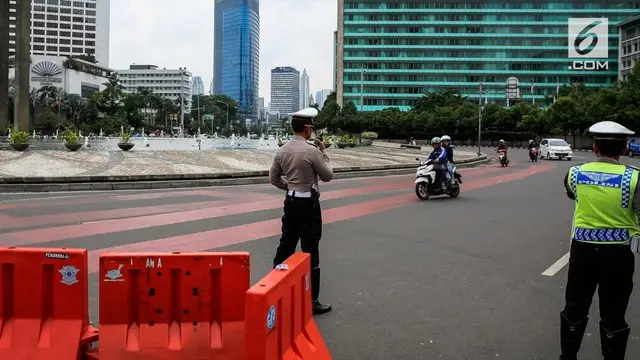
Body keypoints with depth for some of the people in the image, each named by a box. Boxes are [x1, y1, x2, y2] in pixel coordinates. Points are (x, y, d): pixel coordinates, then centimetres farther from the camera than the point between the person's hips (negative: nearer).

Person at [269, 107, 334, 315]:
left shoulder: (282, 150, 4)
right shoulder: (312, 151, -17)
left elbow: (273, 178, 11)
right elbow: (328, 176, -5)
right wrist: (323, 152, 3)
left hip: (291, 201, 7)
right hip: (308, 203, -7)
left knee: (286, 245, 16)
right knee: (310, 251, -2)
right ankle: (311, 301, 5)